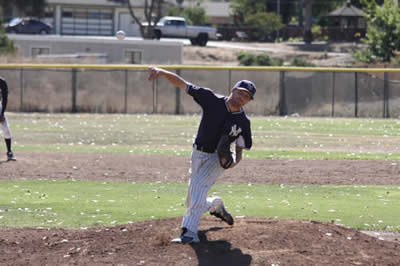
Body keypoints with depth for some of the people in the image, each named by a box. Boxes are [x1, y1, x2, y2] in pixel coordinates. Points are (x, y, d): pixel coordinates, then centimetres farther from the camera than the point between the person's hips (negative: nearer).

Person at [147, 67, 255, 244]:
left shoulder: (243, 122, -6)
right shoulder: (212, 100, -9)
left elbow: (240, 148, 3)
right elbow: (181, 84, -13)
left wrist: (235, 160, -21)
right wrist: (161, 72, -28)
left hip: (219, 158, -3)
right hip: (198, 154, 3)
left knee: (198, 185, -30)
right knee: (192, 202, 11)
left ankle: (190, 232, -38)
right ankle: (215, 204, 46)